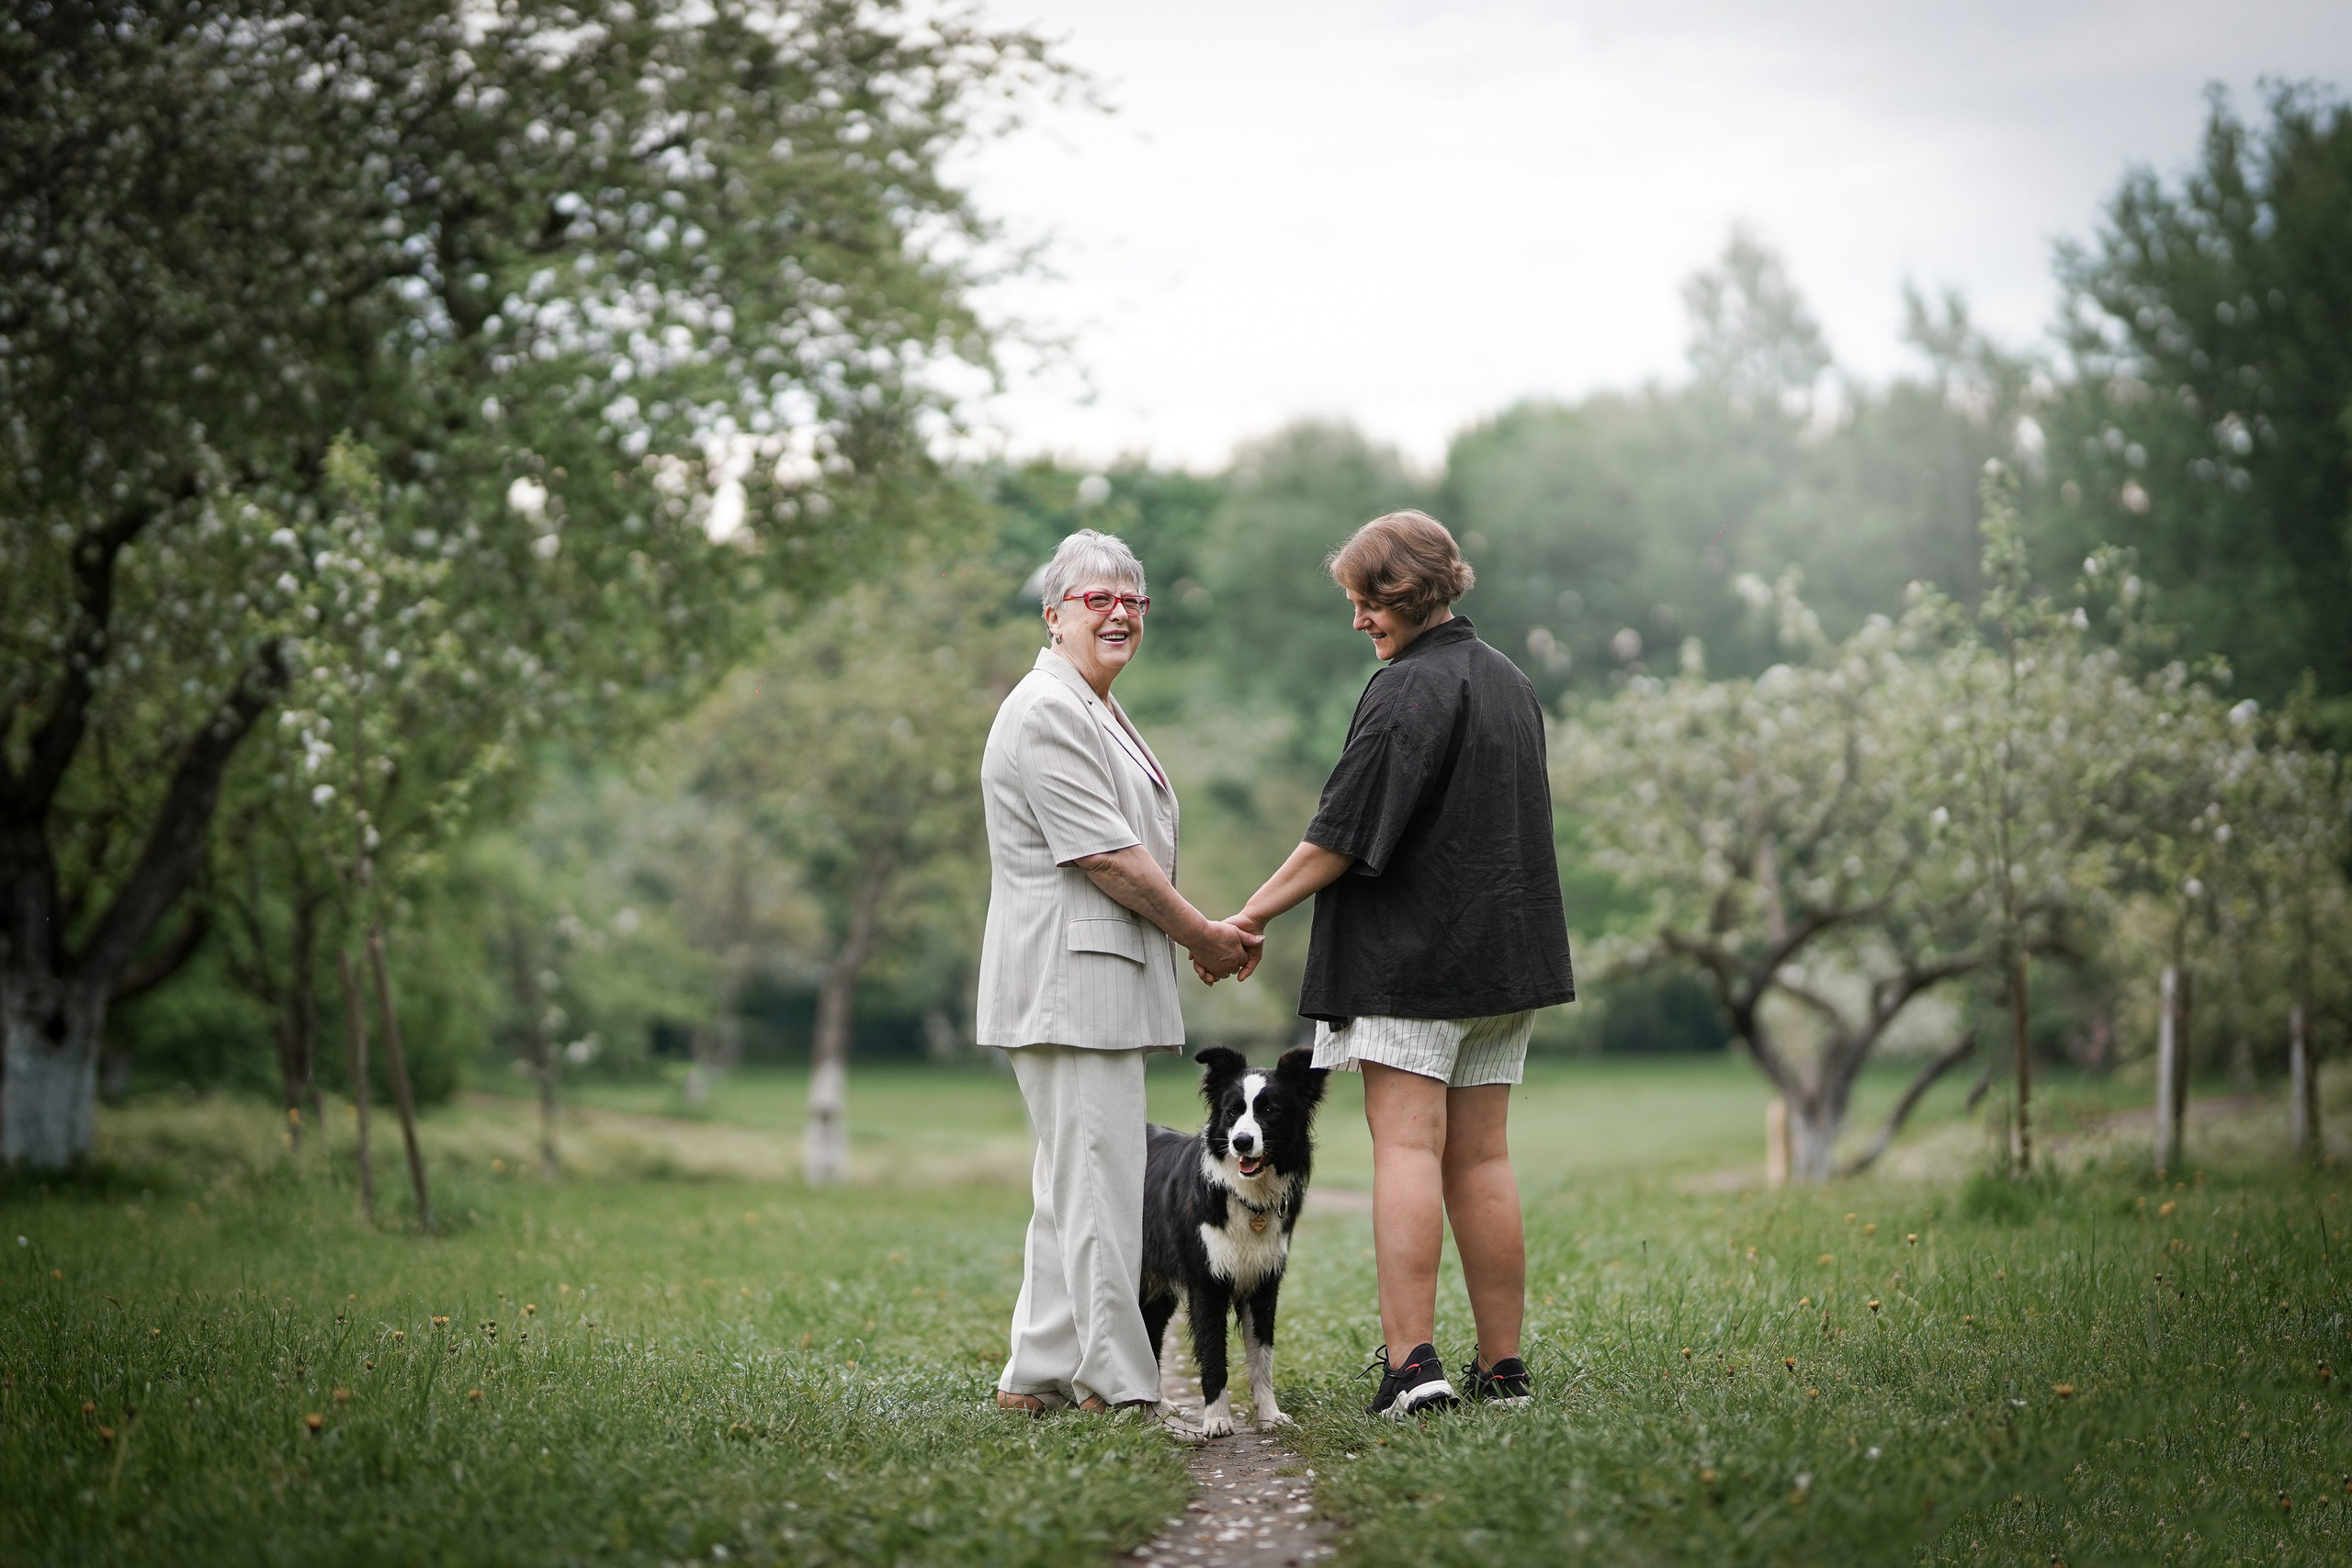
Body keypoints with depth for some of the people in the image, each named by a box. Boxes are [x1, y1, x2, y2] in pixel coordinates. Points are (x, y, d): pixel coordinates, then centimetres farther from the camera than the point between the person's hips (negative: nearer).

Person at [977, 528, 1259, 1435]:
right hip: (1069, 977, -11)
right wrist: (1203, 935, -8)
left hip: (1102, 978, 11)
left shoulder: (1096, 711, 22)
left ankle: (1038, 1376, 17)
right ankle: (1117, 1385, -5)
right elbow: (1106, 855, -17)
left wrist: (1203, 934, 12)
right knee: (1096, 1182, -9)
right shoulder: (1047, 710, -12)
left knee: (1073, 1182, 12)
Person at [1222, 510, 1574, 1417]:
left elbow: (1342, 835, -16)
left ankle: (1412, 1361, -16)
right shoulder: (1509, 683, 15)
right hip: (1503, 957, 8)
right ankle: (1502, 1367, 11)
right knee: (1480, 1158, 9)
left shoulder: (1408, 690, -13)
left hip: (1411, 958, -8)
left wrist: (1250, 919, -9)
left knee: (1406, 1148, -9)